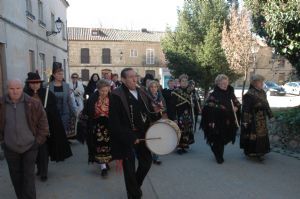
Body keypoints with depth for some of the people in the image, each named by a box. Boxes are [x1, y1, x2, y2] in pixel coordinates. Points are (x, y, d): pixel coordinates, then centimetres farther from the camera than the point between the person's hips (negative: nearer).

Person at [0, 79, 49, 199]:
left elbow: (43, 122, -3)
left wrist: (39, 140, -5)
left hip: (30, 147, -2)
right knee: (16, 176, 17)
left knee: (29, 176, 4)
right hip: (10, 148, 3)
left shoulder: (33, 103, -10)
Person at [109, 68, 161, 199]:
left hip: (142, 134, 7)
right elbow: (115, 122, -18)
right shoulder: (116, 96, -15)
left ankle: (135, 186, 43)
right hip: (126, 137, -6)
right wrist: (130, 137, -19)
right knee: (129, 167, 8)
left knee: (147, 161, 16)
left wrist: (155, 111, -5)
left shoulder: (142, 93, 8)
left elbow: (147, 112, 17)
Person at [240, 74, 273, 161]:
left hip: (262, 119, 9)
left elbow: (266, 104, 17)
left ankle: (259, 151, 28)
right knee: (252, 136, -1)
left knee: (262, 134, 15)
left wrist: (270, 115, 18)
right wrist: (245, 121, -20)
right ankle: (252, 152, 13)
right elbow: (246, 108, -19)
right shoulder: (249, 94, -18)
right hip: (253, 119, -8)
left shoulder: (263, 92, 8)